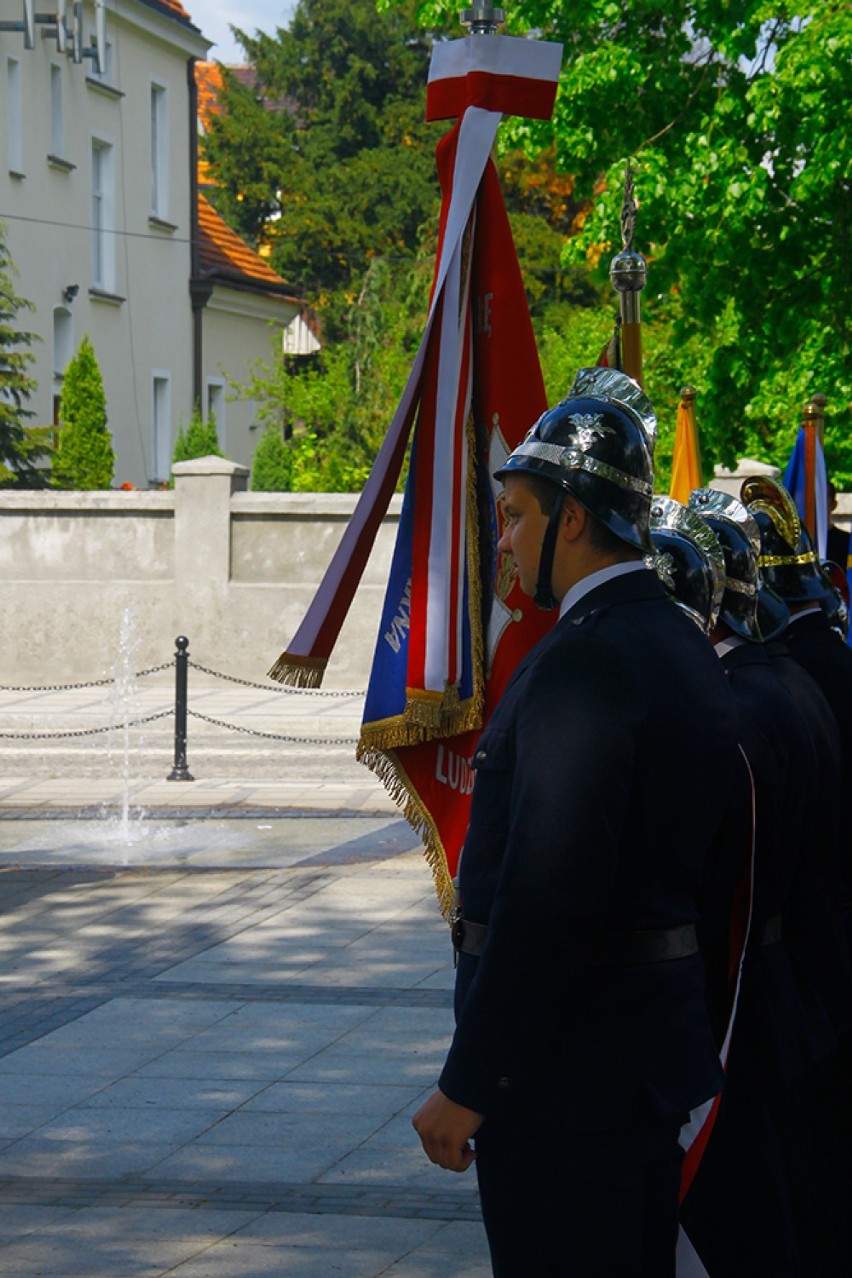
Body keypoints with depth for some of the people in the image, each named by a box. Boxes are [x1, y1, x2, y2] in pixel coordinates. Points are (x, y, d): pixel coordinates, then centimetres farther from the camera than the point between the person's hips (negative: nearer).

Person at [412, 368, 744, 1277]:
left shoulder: (583, 662, -20)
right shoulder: (681, 647, 11)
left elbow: (547, 897, -25)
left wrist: (469, 1086, -20)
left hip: (571, 1068, -10)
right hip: (653, 1051, 10)